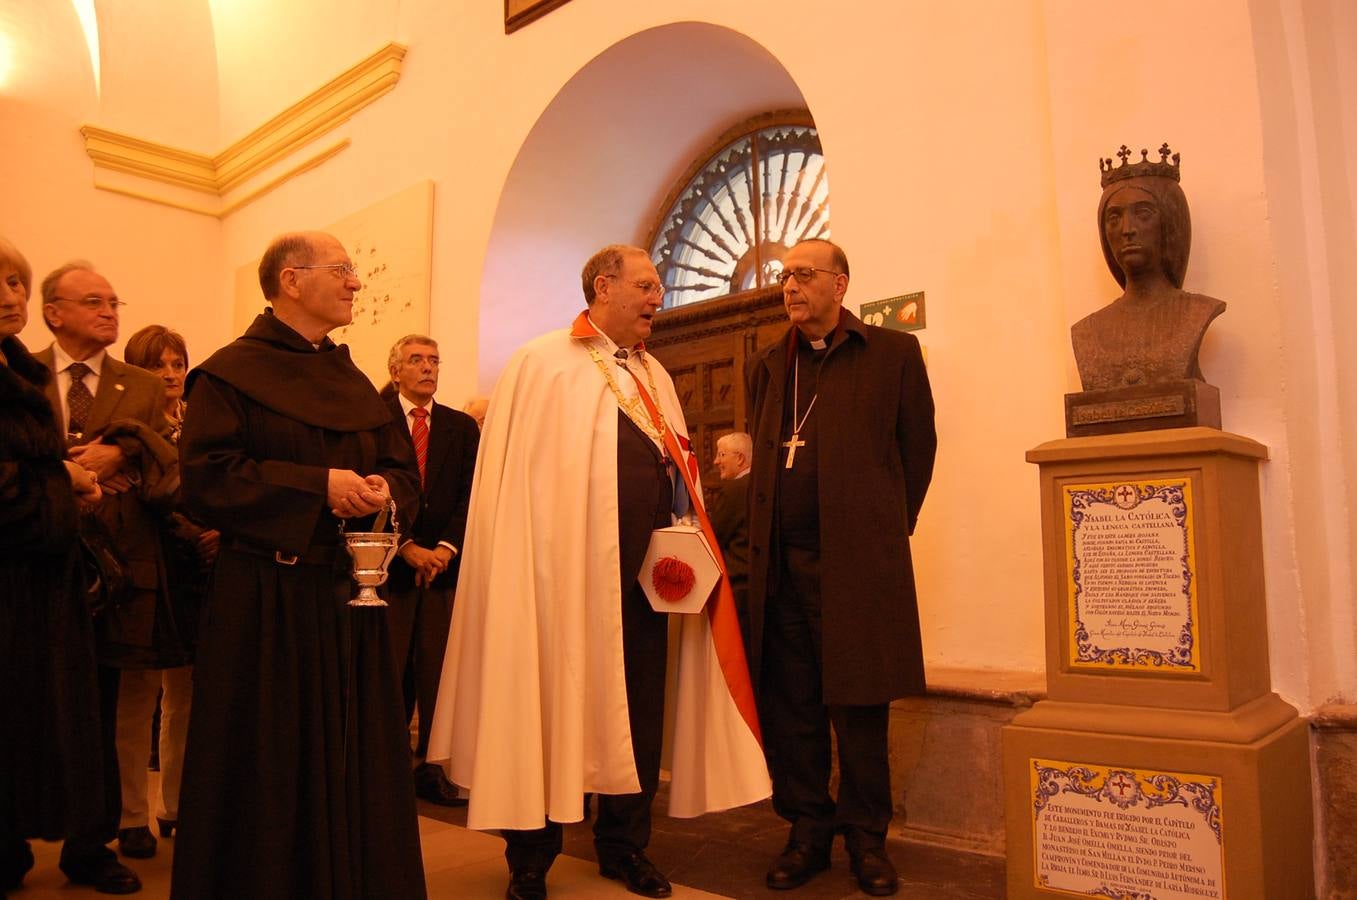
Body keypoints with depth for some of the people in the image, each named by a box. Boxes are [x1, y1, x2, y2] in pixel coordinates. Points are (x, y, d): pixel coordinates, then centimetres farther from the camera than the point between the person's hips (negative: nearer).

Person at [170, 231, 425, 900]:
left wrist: (382, 490, -9)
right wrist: (319, 484, -18)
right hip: (264, 601, -5)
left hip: (350, 600, 6)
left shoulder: (354, 384, 16)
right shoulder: (230, 373, -3)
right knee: (269, 776, 2)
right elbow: (206, 477, -13)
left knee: (352, 763, 10)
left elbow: (403, 471, 14)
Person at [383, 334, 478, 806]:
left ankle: (431, 767, 10)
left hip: (444, 564, 2)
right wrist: (408, 548, -9)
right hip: (391, 564, -2)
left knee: (438, 672, 2)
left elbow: (470, 494, 6)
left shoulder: (461, 426, 12)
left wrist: (446, 546, -7)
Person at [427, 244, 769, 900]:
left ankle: (624, 845, 28)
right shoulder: (541, 364, -2)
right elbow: (510, 473, -6)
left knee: (638, 709, 11)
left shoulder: (655, 376, 17)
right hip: (566, 570, -6)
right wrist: (529, 569, -12)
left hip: (643, 574, 6)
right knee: (554, 708, 4)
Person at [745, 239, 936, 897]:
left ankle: (866, 836, 21)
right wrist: (765, 537, 10)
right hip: (780, 564, 4)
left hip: (858, 560, -4)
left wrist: (889, 526, 6)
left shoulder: (893, 354, 3)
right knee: (788, 704, 8)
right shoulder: (765, 367, 15)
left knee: (859, 706, 5)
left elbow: (919, 446, 6)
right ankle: (807, 829, 23)